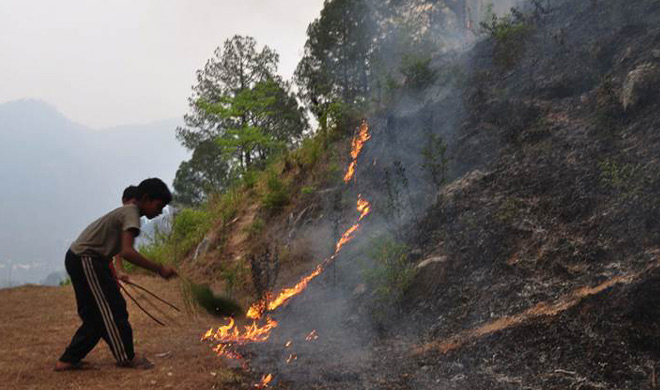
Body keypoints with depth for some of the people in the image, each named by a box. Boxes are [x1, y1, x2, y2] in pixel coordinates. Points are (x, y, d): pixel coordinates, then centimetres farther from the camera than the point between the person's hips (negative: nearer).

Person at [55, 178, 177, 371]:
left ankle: (68, 360, 19)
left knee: (96, 314, 14)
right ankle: (126, 357, 5)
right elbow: (127, 252, -30)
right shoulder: (131, 213, -16)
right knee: (111, 308, -5)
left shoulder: (127, 211, 15)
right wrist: (159, 269, -29)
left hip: (79, 259, 10)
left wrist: (111, 275, 19)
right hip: (85, 259, -10)